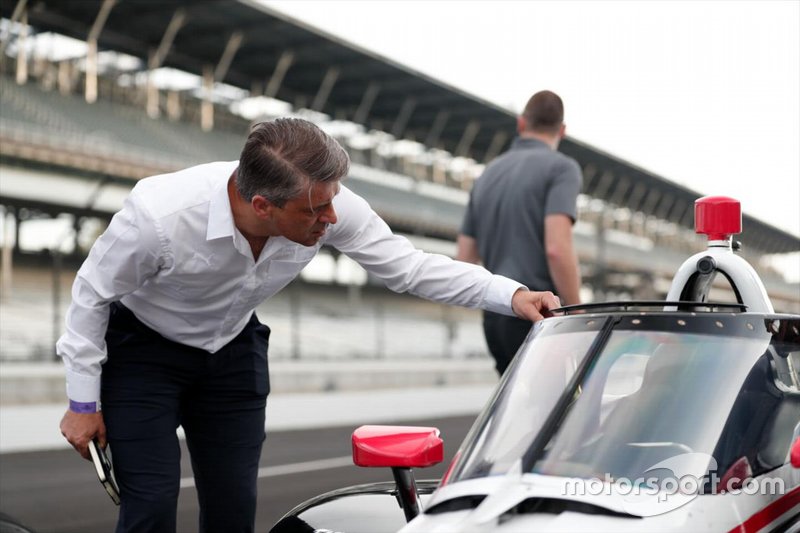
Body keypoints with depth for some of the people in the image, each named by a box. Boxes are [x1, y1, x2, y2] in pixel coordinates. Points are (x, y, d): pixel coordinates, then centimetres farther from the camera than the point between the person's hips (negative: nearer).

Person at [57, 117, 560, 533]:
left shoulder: (330, 207, -25)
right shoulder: (159, 215, -35)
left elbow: (408, 265, -13)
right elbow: (92, 294, -18)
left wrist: (511, 295, -22)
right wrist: (83, 404, -11)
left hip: (233, 351, 4)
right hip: (143, 351, -3)